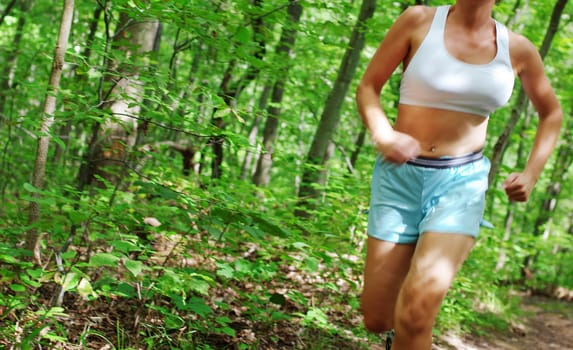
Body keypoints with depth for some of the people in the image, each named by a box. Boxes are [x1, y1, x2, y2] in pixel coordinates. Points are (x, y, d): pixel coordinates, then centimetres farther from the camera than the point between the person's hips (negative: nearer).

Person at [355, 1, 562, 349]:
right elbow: (367, 87, 0)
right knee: (376, 320, 3)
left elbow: (552, 113, 17)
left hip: (462, 181, 0)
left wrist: (531, 175, 4)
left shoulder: (516, 48, 1)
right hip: (400, 176, 0)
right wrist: (383, 135, -20)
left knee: (415, 314, -22)